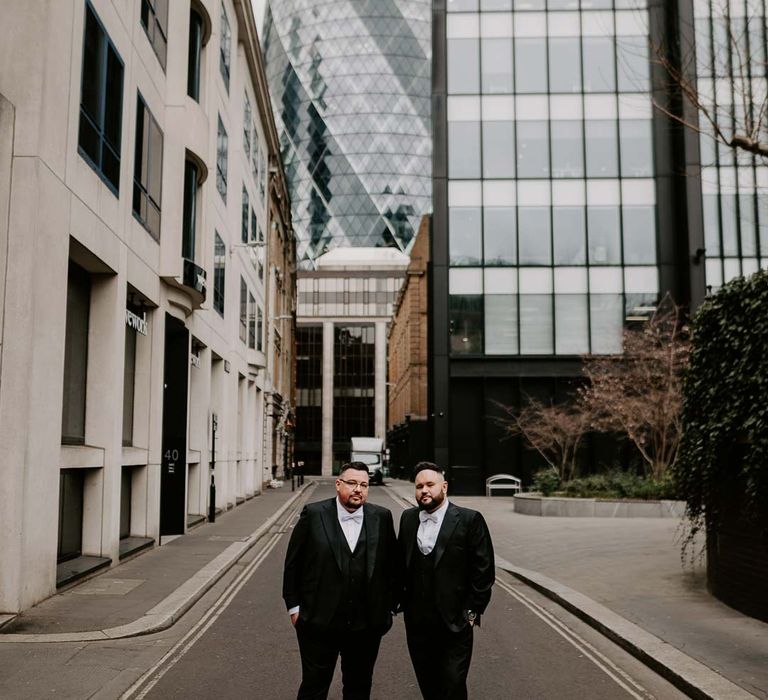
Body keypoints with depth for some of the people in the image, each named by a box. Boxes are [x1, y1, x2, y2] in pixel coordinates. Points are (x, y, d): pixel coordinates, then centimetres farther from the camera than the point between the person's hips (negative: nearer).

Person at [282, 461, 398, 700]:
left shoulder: (381, 518, -1)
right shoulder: (313, 514, -6)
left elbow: (392, 565, 5)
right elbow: (293, 563, 0)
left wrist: (389, 607, 5)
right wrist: (294, 606, -1)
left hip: (366, 625, 2)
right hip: (319, 622, -2)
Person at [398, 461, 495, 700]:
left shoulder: (470, 520, -9)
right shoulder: (408, 518, 5)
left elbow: (483, 570, -7)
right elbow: (401, 563, 12)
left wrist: (472, 612, -8)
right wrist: (401, 600, 5)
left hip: (454, 623, -4)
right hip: (416, 623, 4)